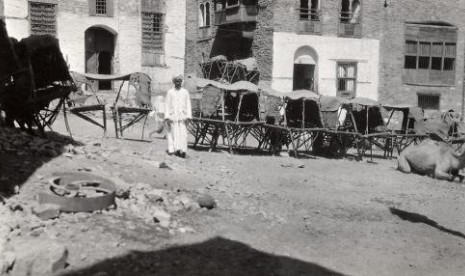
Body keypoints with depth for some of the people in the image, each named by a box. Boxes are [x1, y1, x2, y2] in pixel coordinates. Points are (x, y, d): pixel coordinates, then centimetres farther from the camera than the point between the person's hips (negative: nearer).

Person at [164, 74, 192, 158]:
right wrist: (167, 117, -5)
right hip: (173, 116, -1)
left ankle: (183, 151, -7)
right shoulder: (170, 92, 7)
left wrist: (188, 116, -4)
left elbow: (188, 105, 8)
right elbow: (167, 105, 5)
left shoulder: (185, 92, 10)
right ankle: (174, 150, -5)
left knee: (183, 134, -7)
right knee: (173, 133, -6)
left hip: (182, 116, 1)